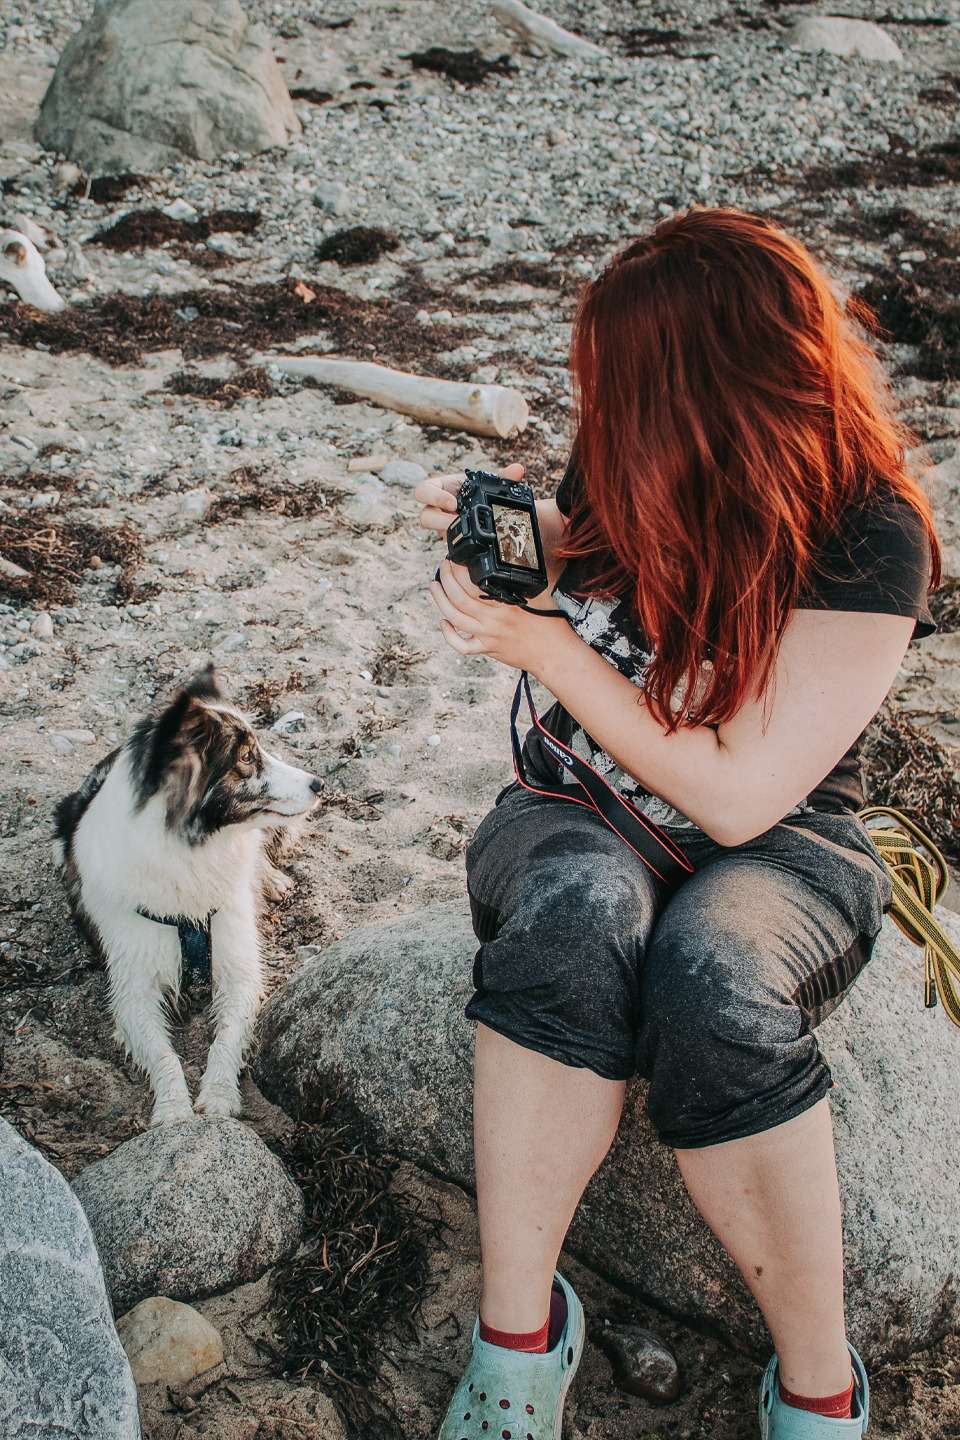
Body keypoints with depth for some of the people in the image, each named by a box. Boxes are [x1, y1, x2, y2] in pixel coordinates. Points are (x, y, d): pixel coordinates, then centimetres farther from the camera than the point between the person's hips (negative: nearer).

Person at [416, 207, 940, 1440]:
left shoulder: (866, 539, -20)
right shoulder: (622, 471, -6)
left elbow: (736, 799, -23)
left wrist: (541, 644, -24)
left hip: (776, 852, -3)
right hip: (578, 820, 3)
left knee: (710, 975, -39)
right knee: (577, 907, -36)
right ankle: (520, 1328, -25)